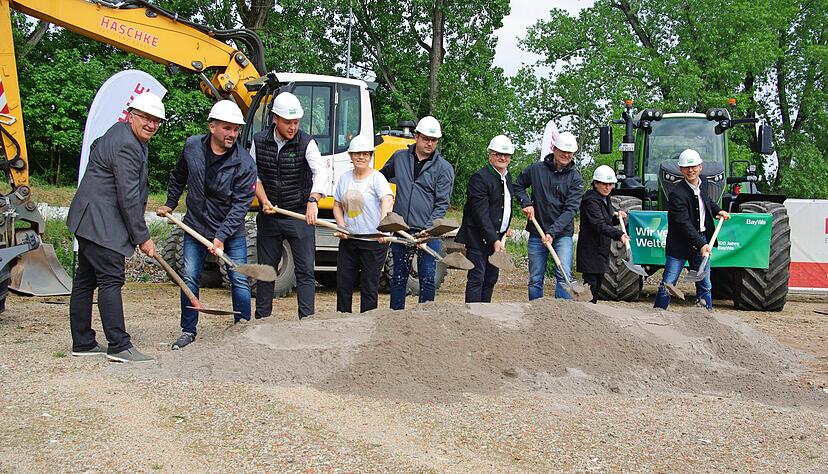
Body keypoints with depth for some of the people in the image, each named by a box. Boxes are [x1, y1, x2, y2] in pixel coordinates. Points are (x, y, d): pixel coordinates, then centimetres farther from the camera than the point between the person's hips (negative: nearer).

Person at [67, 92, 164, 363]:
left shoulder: (119, 133, 14)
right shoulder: (127, 146, -19)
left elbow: (95, 146, 37)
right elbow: (129, 198, -21)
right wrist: (143, 238, -15)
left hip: (89, 221, 11)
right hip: (100, 223, -11)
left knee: (85, 280, 12)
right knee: (111, 280, -11)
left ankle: (82, 343, 18)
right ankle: (119, 346, -12)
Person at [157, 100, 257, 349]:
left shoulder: (245, 163, -18)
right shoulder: (192, 146, -7)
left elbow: (240, 205, -20)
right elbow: (178, 176, 14)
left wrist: (221, 236, -25)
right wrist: (170, 204, 19)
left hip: (231, 230, -2)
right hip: (196, 227, 2)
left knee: (239, 281, -1)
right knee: (189, 279, 4)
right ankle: (188, 330, 16)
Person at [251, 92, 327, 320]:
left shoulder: (306, 143, -11)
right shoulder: (259, 141, -1)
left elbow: (320, 172, -26)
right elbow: (254, 175, 8)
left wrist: (313, 200, -43)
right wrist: (264, 200, -8)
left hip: (299, 216, -3)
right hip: (269, 217, 3)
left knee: (305, 271, -4)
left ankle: (307, 319, -2)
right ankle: (261, 319, 21)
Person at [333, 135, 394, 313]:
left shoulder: (377, 177, -9)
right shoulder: (344, 178, 9)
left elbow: (387, 200, -25)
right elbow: (337, 205, 18)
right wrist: (341, 226, -1)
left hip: (374, 241, -5)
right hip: (348, 240, 5)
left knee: (369, 288, 1)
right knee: (343, 284, 9)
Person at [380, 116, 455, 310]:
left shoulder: (444, 168, -2)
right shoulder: (400, 157, 7)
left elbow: (442, 204, -7)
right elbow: (381, 177, 27)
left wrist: (427, 230, -17)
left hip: (429, 232, -3)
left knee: (427, 279, 1)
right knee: (399, 278, 10)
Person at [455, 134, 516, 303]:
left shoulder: (507, 177, 12)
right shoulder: (479, 178, -16)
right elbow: (481, 215, -21)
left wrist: (505, 228, 18)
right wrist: (494, 240, -25)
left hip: (496, 237, 9)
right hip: (478, 237, -8)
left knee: (491, 279, 11)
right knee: (476, 279, -9)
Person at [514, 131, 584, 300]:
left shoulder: (575, 178, -3)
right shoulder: (536, 169, 1)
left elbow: (570, 209, -11)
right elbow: (518, 186, 17)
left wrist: (552, 232, -21)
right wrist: (526, 203, -2)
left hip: (562, 234, -2)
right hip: (537, 233, 2)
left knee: (564, 276, -13)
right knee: (535, 279, 7)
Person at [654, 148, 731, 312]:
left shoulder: (703, 183, 3)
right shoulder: (677, 193, -20)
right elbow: (684, 224, -26)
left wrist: (718, 211, 12)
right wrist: (700, 244, -32)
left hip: (702, 240, 6)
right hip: (680, 244, -6)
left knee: (705, 285, 12)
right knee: (667, 285, -4)